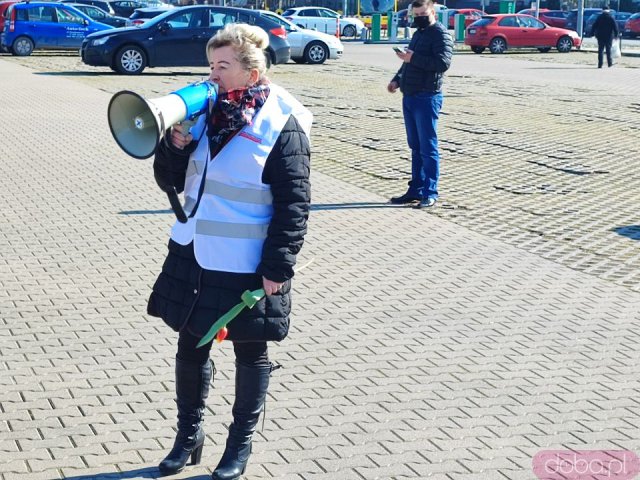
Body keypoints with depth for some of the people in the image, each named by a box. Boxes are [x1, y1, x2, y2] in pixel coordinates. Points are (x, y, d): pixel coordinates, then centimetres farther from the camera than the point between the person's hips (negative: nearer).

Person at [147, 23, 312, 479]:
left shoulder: (281, 126, -14)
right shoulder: (205, 110, 3)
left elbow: (294, 205, -14)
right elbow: (170, 180, 8)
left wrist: (278, 267, -16)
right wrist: (176, 142, -11)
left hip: (246, 266, -6)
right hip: (193, 255, 6)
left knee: (251, 353, 11)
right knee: (191, 346, 14)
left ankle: (241, 442, 28)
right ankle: (189, 434, 32)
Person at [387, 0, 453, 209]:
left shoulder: (440, 34, -8)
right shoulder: (418, 34, 20)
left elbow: (443, 62, -22)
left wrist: (413, 58, -24)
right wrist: (397, 79, 13)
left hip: (427, 98, -9)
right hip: (410, 97, 9)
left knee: (428, 147, -5)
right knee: (415, 147, 12)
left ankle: (429, 193, -1)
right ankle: (416, 190, 18)